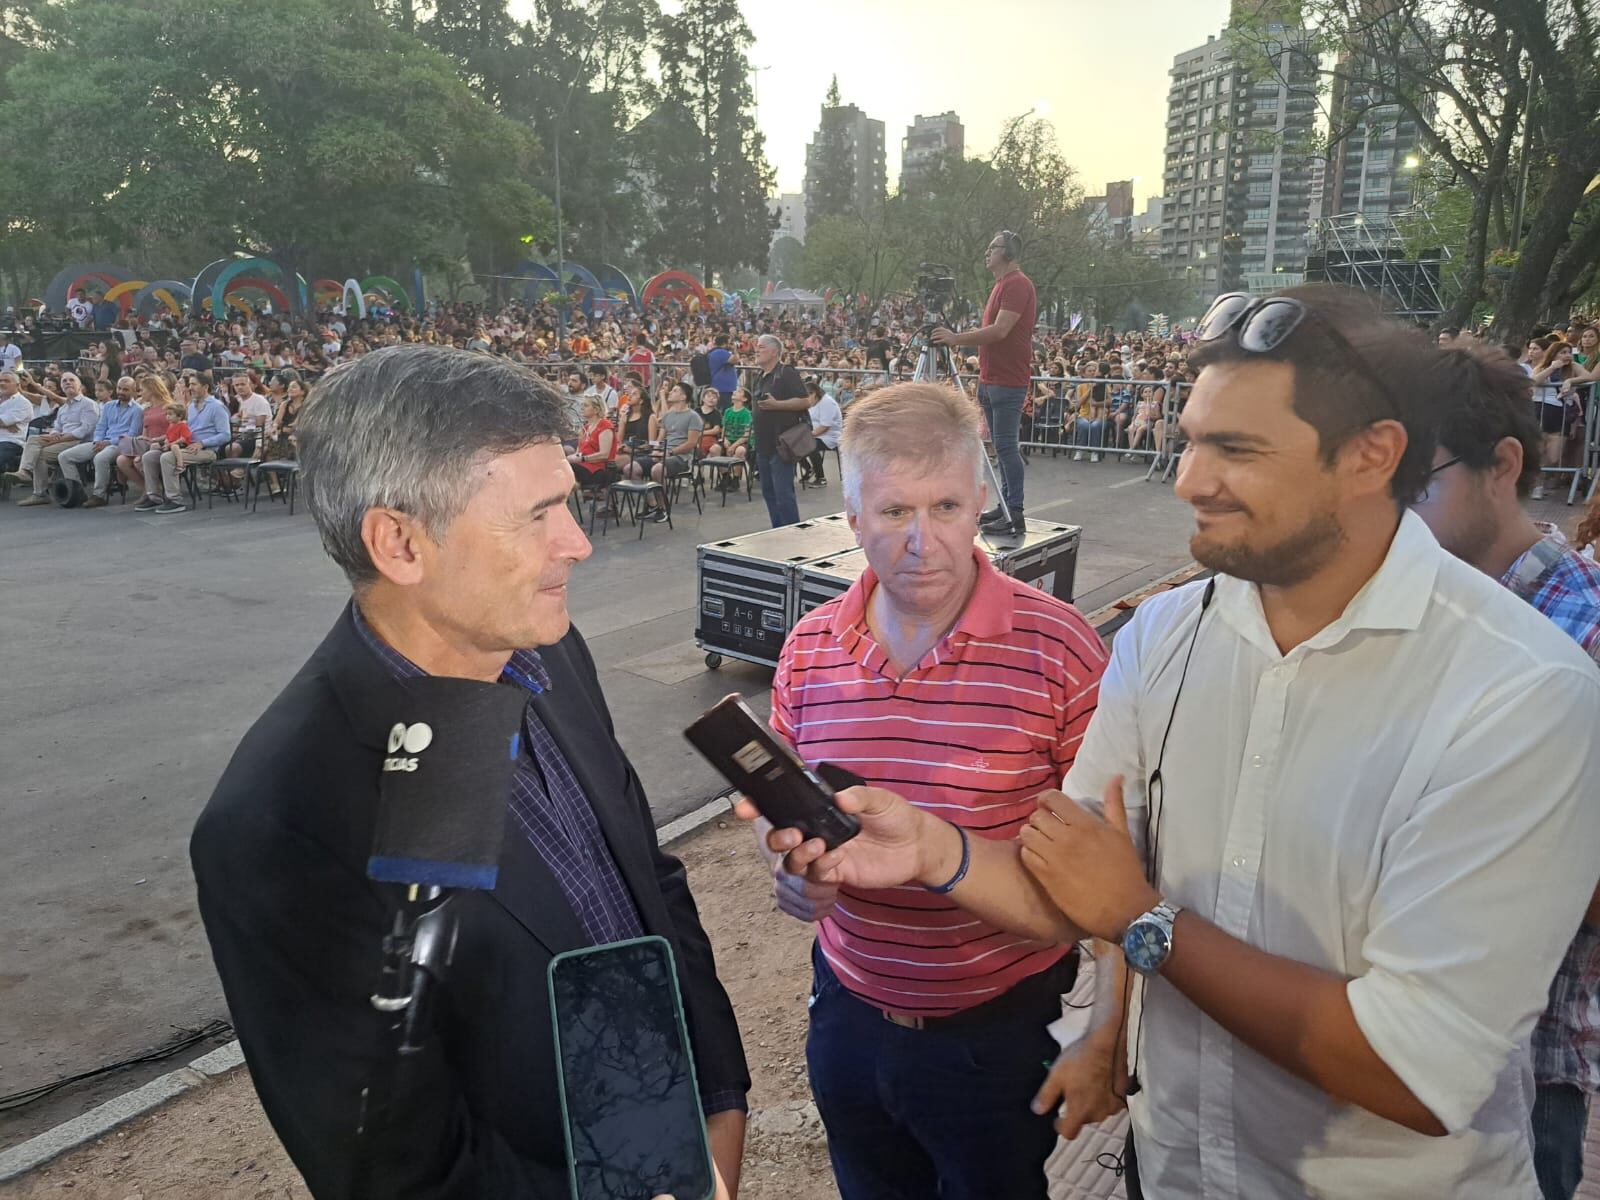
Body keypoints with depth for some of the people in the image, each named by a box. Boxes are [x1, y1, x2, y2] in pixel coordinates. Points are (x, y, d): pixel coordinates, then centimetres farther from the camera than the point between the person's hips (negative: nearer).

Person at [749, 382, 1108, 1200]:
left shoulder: (1060, 649, -17)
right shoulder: (808, 649, -4)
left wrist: (942, 855, -30)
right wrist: (794, 869, -13)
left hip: (1002, 1031, -3)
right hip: (849, 1014, 4)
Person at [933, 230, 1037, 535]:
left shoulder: (1017, 283, -12)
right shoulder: (1001, 285, 20)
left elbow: (1000, 330, -21)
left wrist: (957, 338, -18)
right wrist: (956, 337, 13)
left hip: (1008, 382, -10)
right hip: (991, 380, 10)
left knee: (1006, 445, -10)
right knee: (1000, 445, 12)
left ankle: (1015, 515, -8)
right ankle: (1005, 506, 18)